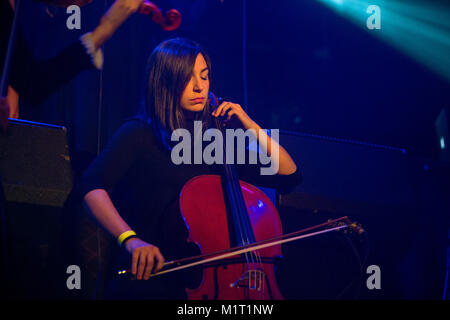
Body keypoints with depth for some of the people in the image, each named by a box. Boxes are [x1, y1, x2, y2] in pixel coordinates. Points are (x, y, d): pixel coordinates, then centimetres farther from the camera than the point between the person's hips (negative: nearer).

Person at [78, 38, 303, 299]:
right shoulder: (140, 134, 2)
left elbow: (289, 176, 16)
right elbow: (92, 187, -14)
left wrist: (251, 127, 6)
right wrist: (130, 238, -29)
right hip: (146, 278, -4)